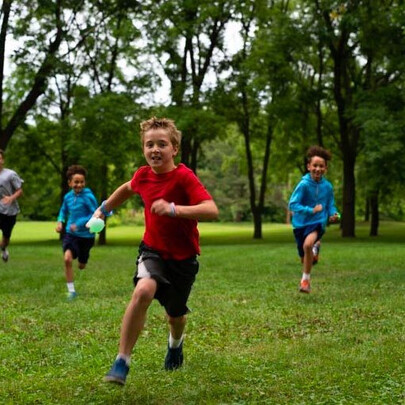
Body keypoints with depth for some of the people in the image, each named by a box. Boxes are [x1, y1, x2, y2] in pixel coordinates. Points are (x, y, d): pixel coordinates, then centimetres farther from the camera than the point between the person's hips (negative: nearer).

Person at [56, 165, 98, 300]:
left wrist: (79, 224, -23)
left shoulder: (88, 196, -15)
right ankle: (71, 290, -11)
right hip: (70, 234, 2)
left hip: (86, 235, -2)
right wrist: (60, 221, -1)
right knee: (67, 258, -22)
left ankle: (82, 259, 54)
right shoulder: (68, 196, 0)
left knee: (82, 265, 13)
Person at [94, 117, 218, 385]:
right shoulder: (143, 175, -6)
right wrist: (103, 209, 28)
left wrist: (173, 209, -45)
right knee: (143, 291, -29)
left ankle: (176, 342, 55)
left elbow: (212, 210, -35)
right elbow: (127, 189, 20)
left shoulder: (184, 177, -22)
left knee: (175, 314, 16)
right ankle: (122, 362, -21)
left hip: (183, 257, -2)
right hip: (153, 250, 2)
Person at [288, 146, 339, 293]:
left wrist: (333, 214, -11)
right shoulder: (304, 184, -13)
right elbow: (292, 205, -16)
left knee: (308, 244, -31)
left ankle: (306, 279, -16)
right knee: (304, 258, 12)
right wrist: (311, 210, -25)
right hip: (301, 222, 0)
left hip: (318, 222, 0)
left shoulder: (327, 186, -4)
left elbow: (330, 205, 10)